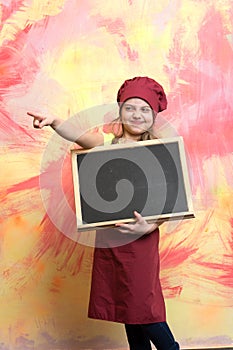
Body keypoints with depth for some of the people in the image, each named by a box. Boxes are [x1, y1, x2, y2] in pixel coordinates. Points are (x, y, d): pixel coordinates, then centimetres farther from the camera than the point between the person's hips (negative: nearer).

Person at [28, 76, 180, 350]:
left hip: (140, 237, -4)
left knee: (141, 305, 2)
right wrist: (54, 122, -37)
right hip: (108, 235, 4)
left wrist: (148, 227, -21)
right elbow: (78, 136, -17)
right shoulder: (106, 142, 3)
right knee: (124, 305, 14)